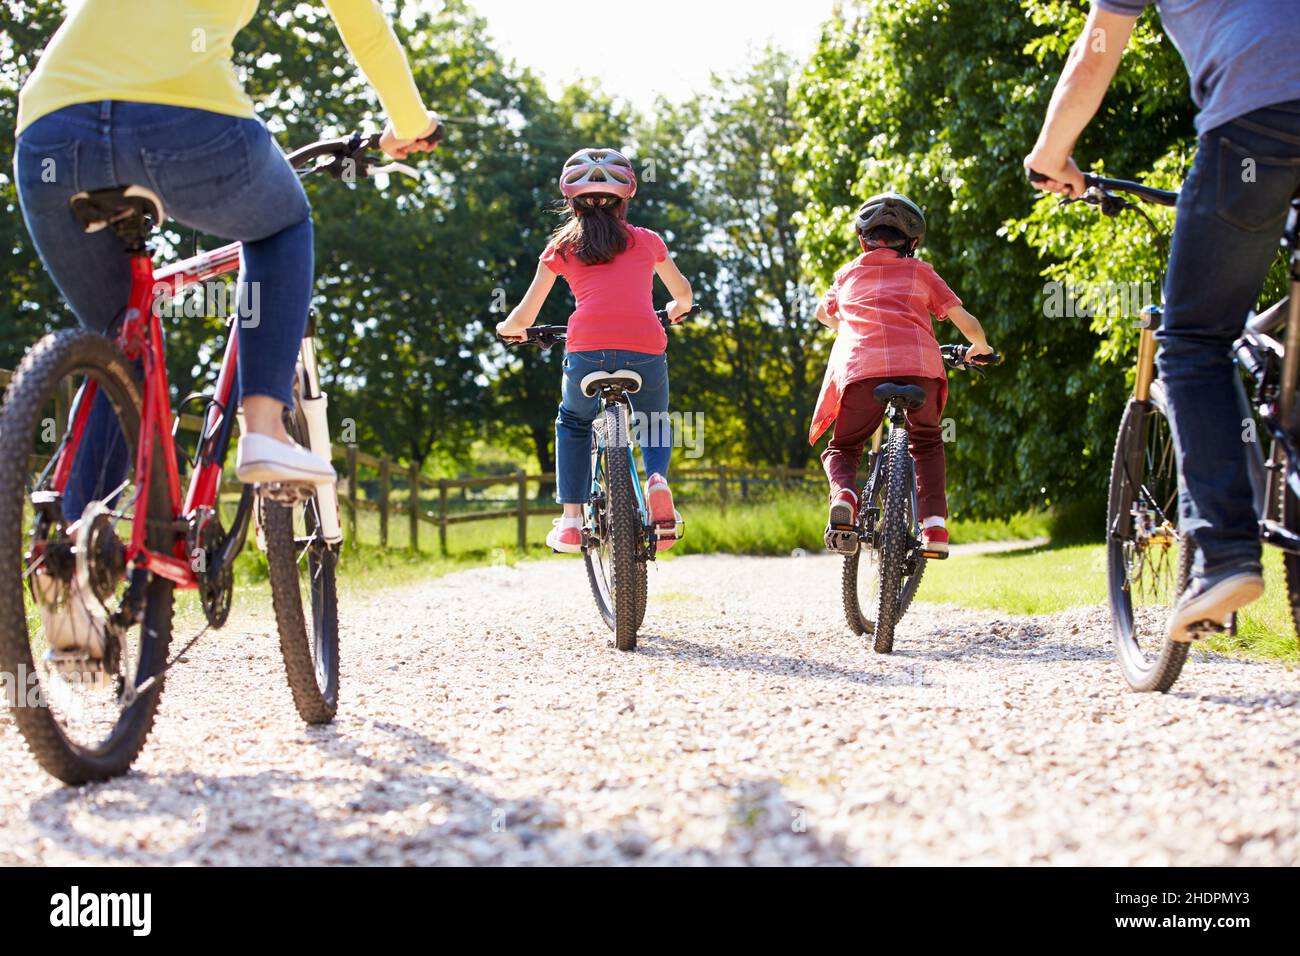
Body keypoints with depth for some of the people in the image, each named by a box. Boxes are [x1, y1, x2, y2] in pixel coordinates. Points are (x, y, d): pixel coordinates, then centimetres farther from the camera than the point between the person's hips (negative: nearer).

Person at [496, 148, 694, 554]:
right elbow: (683, 293, 38)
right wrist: (678, 309, 61)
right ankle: (658, 479, -4)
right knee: (655, 424, 29)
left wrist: (508, 329, 44)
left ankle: (571, 521, 16)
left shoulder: (561, 248, 18)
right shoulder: (646, 240, 22)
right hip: (646, 349, 1)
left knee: (573, 424, 29)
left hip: (588, 349, -1)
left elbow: (524, 317, 21)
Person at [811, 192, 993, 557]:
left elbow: (823, 314, 48)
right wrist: (980, 347, 41)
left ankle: (843, 493, -14)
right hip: (918, 366, 0)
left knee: (843, 449, 20)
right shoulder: (920, 271, 22)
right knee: (927, 442, 26)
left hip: (860, 368, 0)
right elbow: (967, 323, 19)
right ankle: (935, 525, 9)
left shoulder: (848, 274, 27)